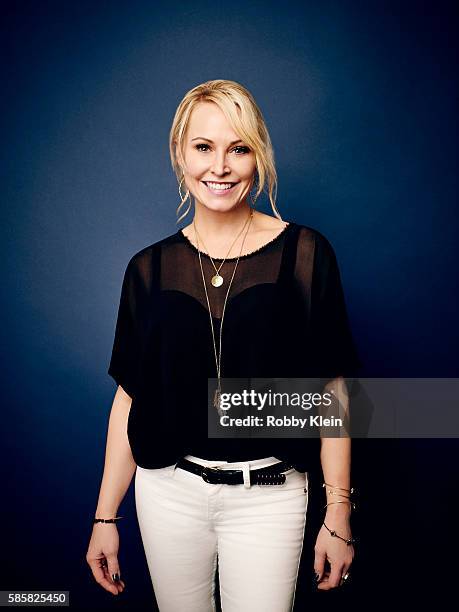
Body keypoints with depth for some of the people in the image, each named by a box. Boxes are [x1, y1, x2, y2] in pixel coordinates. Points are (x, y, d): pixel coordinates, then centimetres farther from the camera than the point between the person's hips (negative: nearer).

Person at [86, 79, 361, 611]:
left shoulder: (304, 254, -7)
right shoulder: (150, 268, -1)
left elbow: (332, 389, -5)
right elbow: (130, 395, 3)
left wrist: (338, 515, -5)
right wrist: (105, 516, 4)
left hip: (267, 497, -2)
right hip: (168, 491, 2)